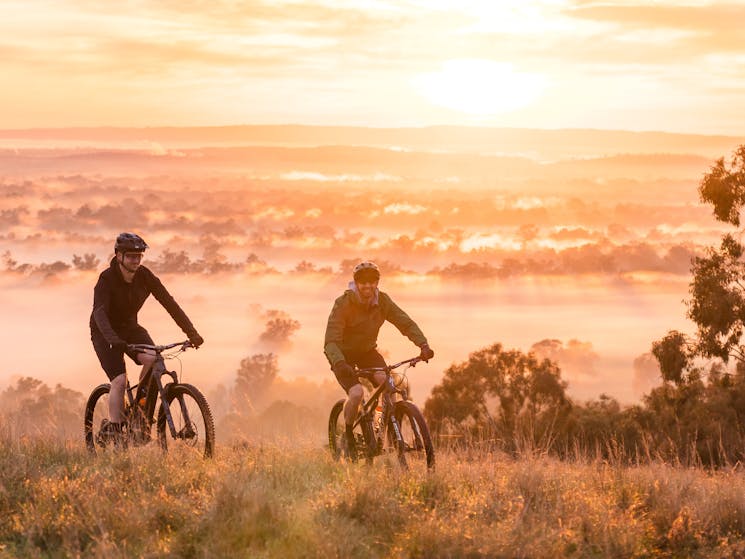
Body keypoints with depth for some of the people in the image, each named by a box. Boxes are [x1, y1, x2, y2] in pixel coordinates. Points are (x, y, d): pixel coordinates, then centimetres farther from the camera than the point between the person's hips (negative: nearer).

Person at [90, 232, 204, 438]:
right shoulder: (107, 279, -25)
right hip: (105, 333, -4)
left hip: (130, 327, 4)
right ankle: (113, 430, -13)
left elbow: (168, 303, -15)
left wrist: (191, 332, -25)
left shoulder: (145, 276, -12)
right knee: (119, 381, -20)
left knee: (153, 360, -24)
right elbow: (99, 312, -38)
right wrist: (113, 340, -55)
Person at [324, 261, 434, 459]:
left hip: (367, 351, 4)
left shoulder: (382, 301, -13)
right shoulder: (343, 304, -25)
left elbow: (405, 323, -15)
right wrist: (339, 363, -50)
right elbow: (331, 341, -31)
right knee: (356, 393, -26)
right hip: (344, 354, -4)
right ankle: (348, 435, -2)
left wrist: (423, 345, -33)